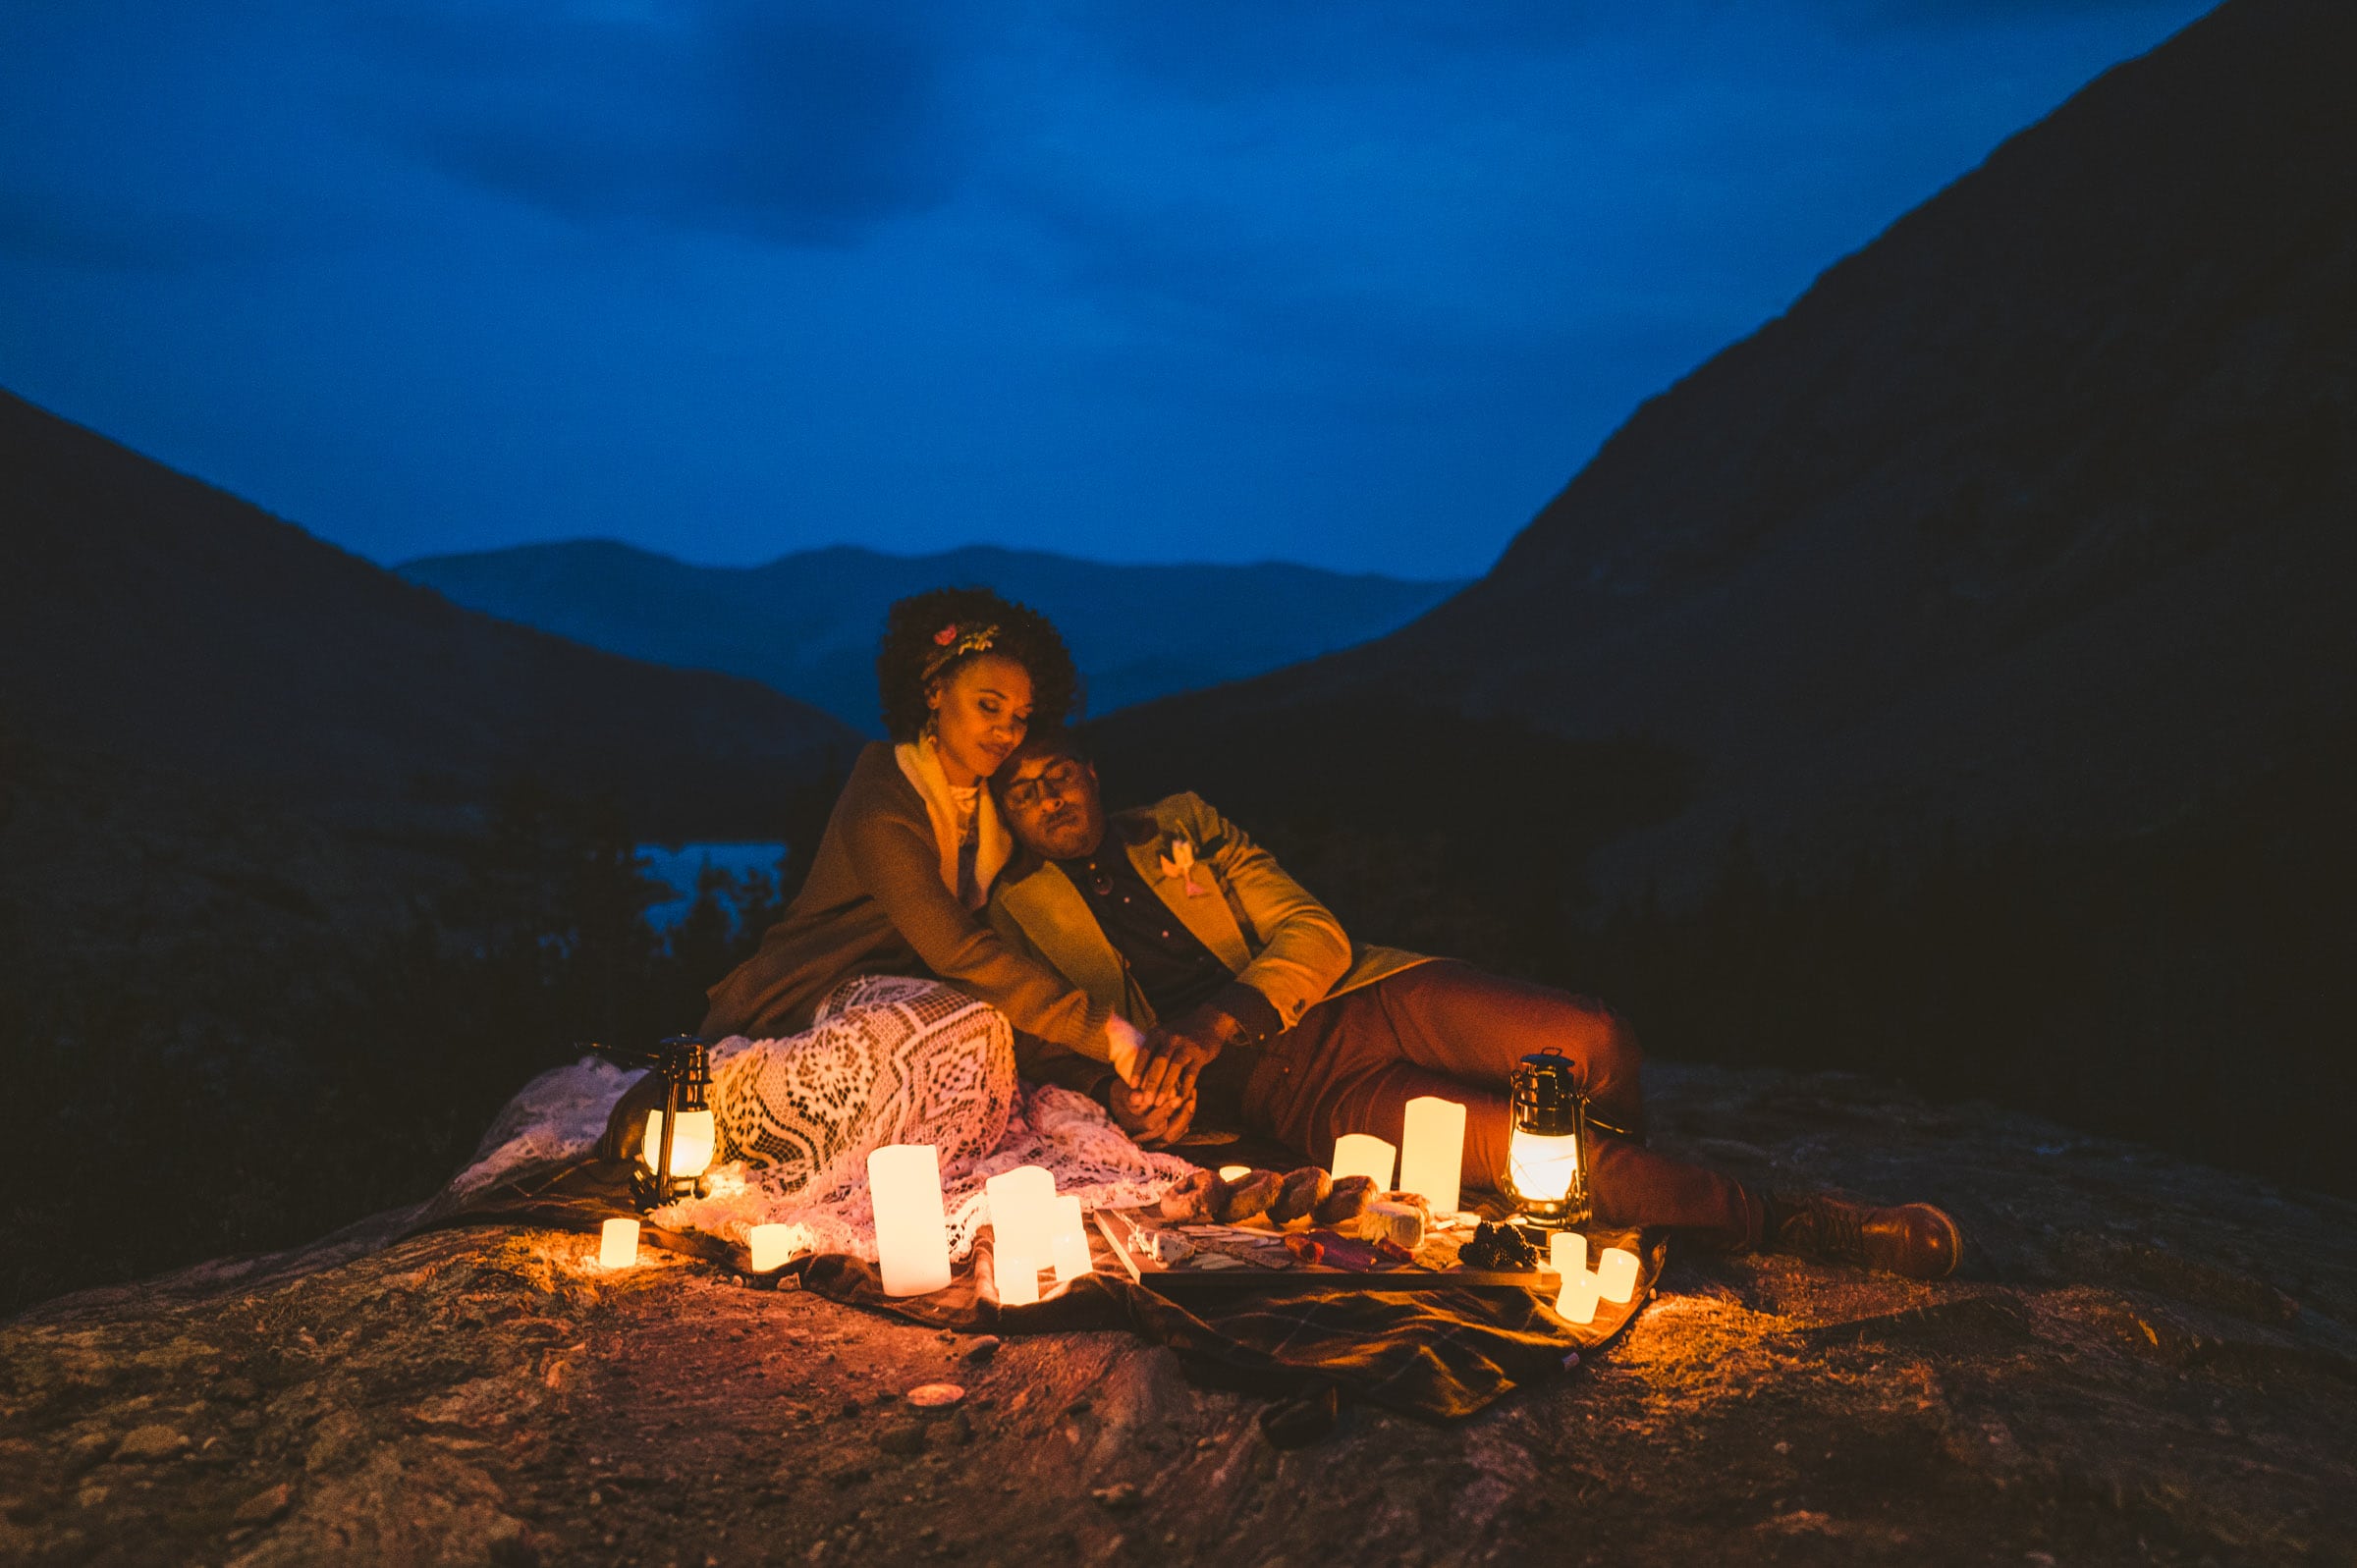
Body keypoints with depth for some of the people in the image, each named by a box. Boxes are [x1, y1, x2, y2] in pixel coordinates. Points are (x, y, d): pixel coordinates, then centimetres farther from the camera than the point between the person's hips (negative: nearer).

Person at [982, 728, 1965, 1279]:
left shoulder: (1183, 825, 15)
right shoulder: (1018, 913, 11)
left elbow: (1314, 935, 5)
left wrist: (1217, 1022, -13)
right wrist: (1121, 1090, -14)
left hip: (1355, 998, 3)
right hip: (1276, 1087, -3)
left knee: (1591, 1043, -21)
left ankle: (1617, 1179, 10)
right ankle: (1776, 1224, -12)